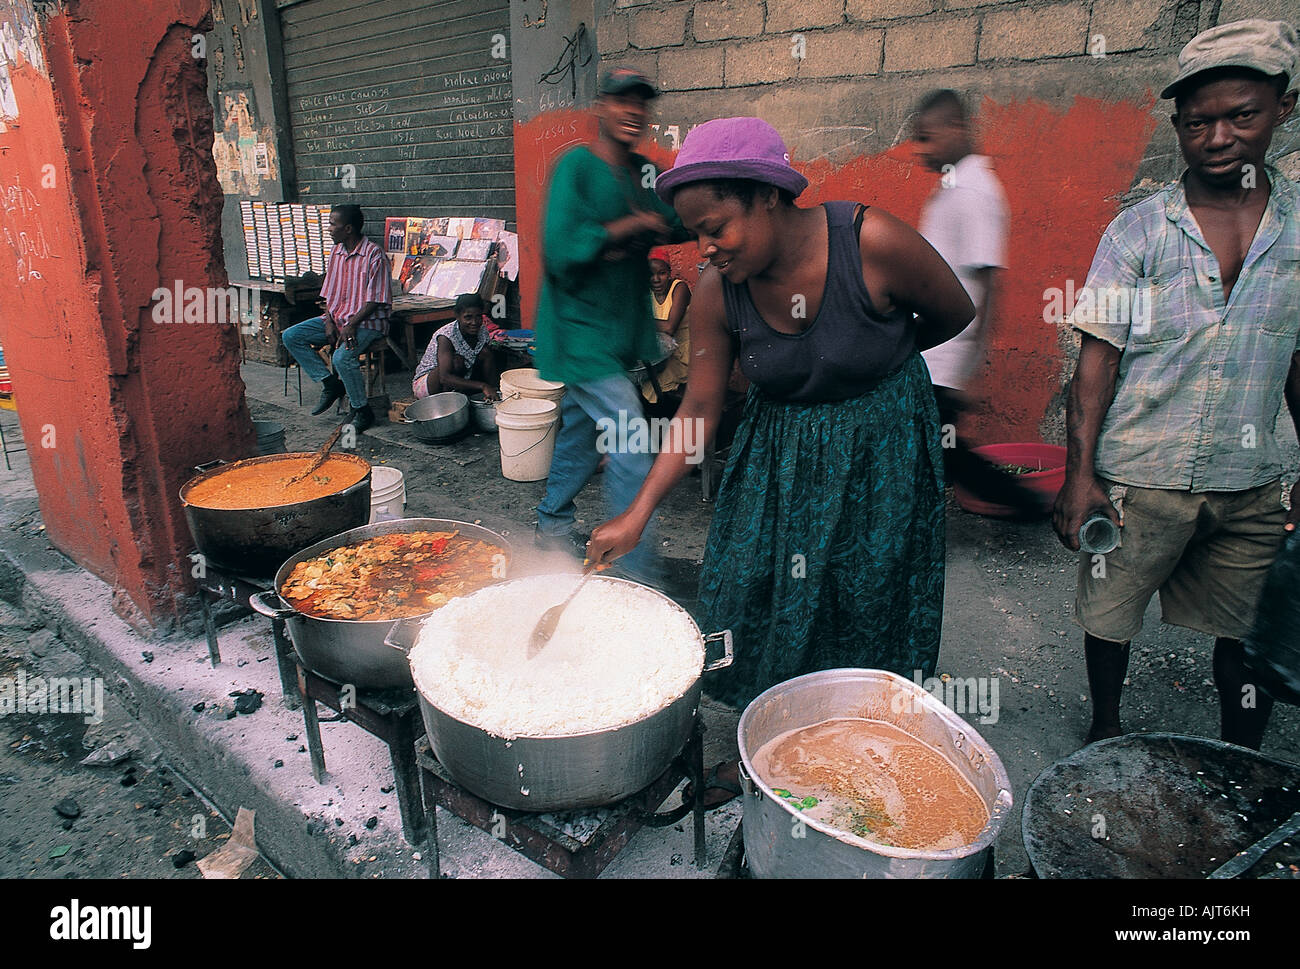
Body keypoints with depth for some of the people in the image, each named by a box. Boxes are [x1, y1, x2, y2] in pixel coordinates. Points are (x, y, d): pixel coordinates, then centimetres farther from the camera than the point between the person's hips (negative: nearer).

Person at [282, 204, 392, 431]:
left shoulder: (374, 255, -13)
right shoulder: (336, 252, 10)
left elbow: (374, 300, -15)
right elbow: (330, 293, 14)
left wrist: (351, 325, -23)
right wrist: (329, 321, -3)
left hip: (367, 322, -8)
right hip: (337, 317, 8)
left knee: (342, 357, -34)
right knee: (290, 337, -5)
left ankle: (362, 411, -14)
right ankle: (331, 384, -1)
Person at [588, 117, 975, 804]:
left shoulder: (872, 242, -25)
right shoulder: (716, 294, -14)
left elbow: (955, 315, -7)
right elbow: (700, 410, -8)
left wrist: (868, 360, 4)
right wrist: (636, 515, -12)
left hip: (880, 452, -3)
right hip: (777, 452, 3)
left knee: (861, 607, 10)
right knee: (757, 592, 8)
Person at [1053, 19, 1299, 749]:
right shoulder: (1138, 232, -4)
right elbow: (1098, 357, -7)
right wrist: (1079, 474, -12)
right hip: (1139, 477, -2)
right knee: (1110, 614, 11)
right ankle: (1106, 731, 36)